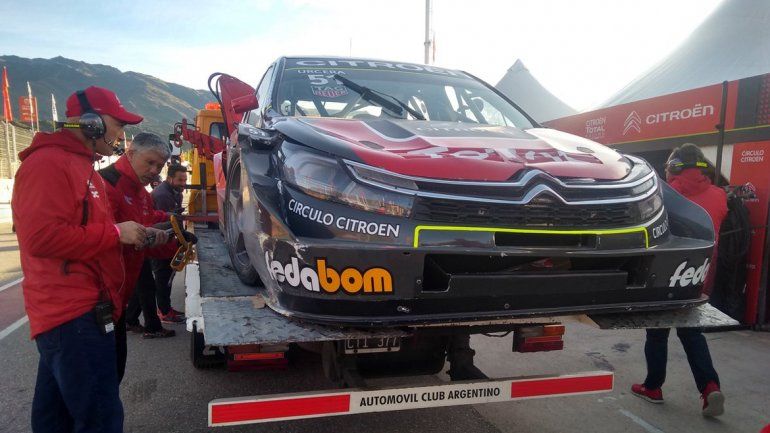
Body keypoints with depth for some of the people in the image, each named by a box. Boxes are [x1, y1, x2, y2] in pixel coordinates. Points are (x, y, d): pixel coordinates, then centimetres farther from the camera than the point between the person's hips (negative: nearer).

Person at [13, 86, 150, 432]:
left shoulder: (80, 166, 22)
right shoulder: (48, 163, -13)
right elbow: (42, 237, -23)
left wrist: (137, 235, 17)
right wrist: (115, 233, -16)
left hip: (75, 310, 11)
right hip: (75, 314, -11)